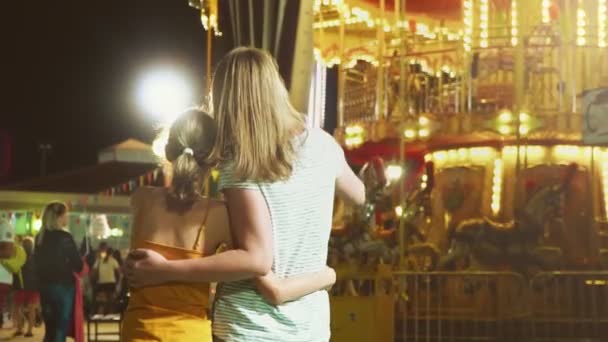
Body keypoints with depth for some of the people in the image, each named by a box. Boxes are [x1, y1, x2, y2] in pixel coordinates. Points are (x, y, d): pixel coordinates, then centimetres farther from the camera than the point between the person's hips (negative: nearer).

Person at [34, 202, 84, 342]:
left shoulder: (40, 238, 7)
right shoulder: (64, 237, -12)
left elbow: (37, 263, 14)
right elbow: (78, 265, -9)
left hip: (45, 287, 6)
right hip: (64, 287, -6)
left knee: (50, 331, 13)